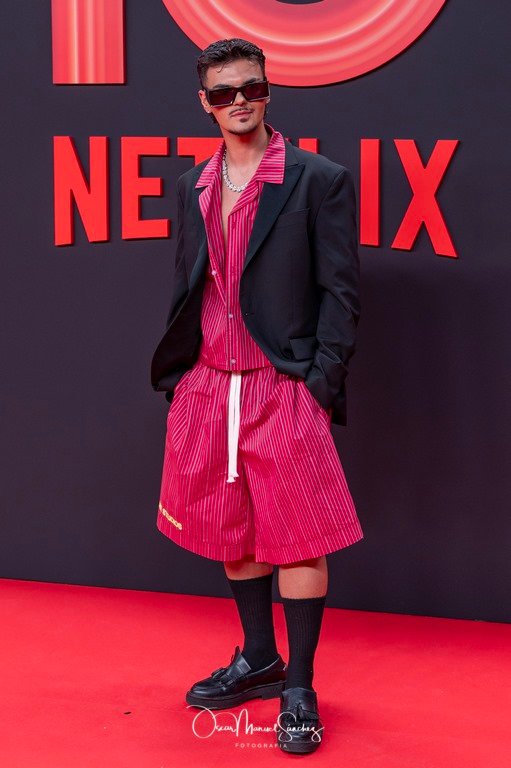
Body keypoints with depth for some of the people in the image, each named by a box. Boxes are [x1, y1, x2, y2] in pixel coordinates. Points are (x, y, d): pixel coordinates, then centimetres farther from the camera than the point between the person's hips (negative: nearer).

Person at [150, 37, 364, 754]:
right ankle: (258, 660, 32)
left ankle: (299, 688, 10)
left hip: (285, 389, -5)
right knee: (232, 532, 14)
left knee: (297, 536, -2)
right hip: (208, 386, 5)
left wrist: (322, 382, -12)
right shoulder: (194, 186, 13)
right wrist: (175, 374, 11)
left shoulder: (320, 179, -3)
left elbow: (340, 290, -5)